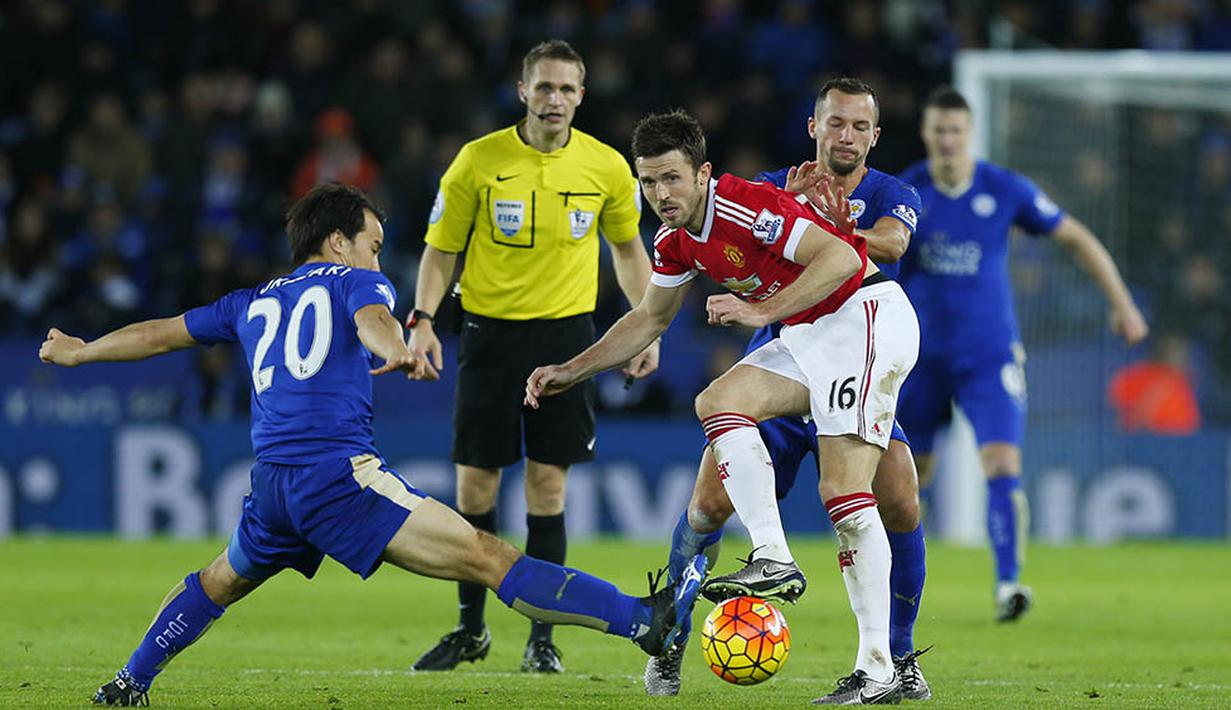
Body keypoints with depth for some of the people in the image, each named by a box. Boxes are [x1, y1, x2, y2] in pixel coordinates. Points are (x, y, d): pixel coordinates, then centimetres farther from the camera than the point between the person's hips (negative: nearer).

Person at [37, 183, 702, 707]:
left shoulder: (252, 304, 27)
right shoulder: (354, 282, 12)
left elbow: (156, 334, 38)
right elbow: (371, 319, -13)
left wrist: (78, 352, 54)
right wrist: (397, 351, -35)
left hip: (271, 485, 6)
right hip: (341, 473, -6)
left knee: (218, 583, 36)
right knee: (487, 557, -15)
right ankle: (642, 620, -24)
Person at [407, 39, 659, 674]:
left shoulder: (606, 168, -1)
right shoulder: (478, 162, -5)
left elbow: (627, 247, 14)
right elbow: (441, 248, 2)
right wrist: (422, 319, -11)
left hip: (566, 333, 0)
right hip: (489, 331, 0)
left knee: (547, 487, -3)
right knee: (475, 484, 1)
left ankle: (542, 638, 5)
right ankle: (470, 629, 17)